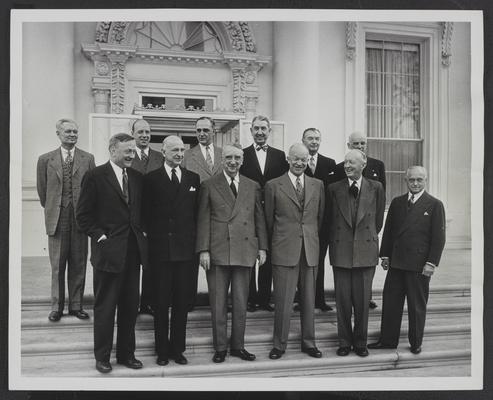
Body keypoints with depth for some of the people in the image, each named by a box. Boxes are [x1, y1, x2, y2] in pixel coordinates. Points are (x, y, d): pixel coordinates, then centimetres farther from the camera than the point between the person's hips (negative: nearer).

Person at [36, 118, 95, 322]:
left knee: (78, 265, 7)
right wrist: (50, 208, 13)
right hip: (57, 219, 0)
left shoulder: (88, 159, 4)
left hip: (80, 217, 0)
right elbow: (42, 189, 12)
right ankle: (57, 307, 17)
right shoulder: (46, 159, 4)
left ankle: (76, 305, 18)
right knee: (57, 265, 6)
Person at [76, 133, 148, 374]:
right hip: (108, 251, -5)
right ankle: (102, 356, 20)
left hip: (133, 250, 5)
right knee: (105, 306, 6)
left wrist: (142, 232, 5)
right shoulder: (95, 177, -6)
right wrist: (100, 236, -12)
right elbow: (83, 215, -5)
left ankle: (126, 353, 25)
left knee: (130, 305, 12)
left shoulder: (137, 177, 10)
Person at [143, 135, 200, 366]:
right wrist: (152, 238, -5)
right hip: (160, 249, -2)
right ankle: (162, 350, 20)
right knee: (161, 302, 8)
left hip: (186, 249, 2)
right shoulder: (151, 179, 0)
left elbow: (196, 212, 8)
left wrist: (195, 240, 1)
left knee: (182, 303, 9)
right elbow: (146, 214, 0)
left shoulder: (193, 178, 9)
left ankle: (178, 349, 22)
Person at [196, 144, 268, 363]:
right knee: (218, 302, 5)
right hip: (217, 252, -2)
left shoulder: (253, 187, 11)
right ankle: (220, 347, 18)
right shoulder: (209, 186, 4)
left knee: (241, 302, 9)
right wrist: (204, 250, -6)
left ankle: (238, 346, 23)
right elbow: (203, 220, 0)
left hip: (244, 251, 2)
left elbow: (260, 218, 12)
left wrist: (262, 247, 6)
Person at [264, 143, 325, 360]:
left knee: (309, 300, 11)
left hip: (311, 251, 3)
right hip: (284, 251, -3)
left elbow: (320, 217, 15)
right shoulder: (273, 186, 0)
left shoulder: (317, 185, 9)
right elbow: (269, 219, 6)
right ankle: (279, 344, 15)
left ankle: (308, 342, 25)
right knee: (283, 301, 1)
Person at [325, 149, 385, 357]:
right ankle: (344, 342, 21)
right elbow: (328, 221, 12)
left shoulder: (376, 188, 2)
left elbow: (378, 221, 11)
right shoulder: (334, 189, 3)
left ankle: (360, 342, 22)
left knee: (362, 301, 6)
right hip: (340, 252, 1)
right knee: (343, 300, 6)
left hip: (366, 250, 0)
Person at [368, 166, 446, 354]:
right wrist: (385, 255, 6)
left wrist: (431, 262, -10)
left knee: (417, 306, 8)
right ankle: (388, 340, 19)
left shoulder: (434, 205, -2)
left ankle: (415, 343, 23)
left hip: (419, 265, -4)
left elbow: (439, 237, -5)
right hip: (396, 262, 4)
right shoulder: (397, 202, 10)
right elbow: (388, 231, 12)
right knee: (390, 302, 7)